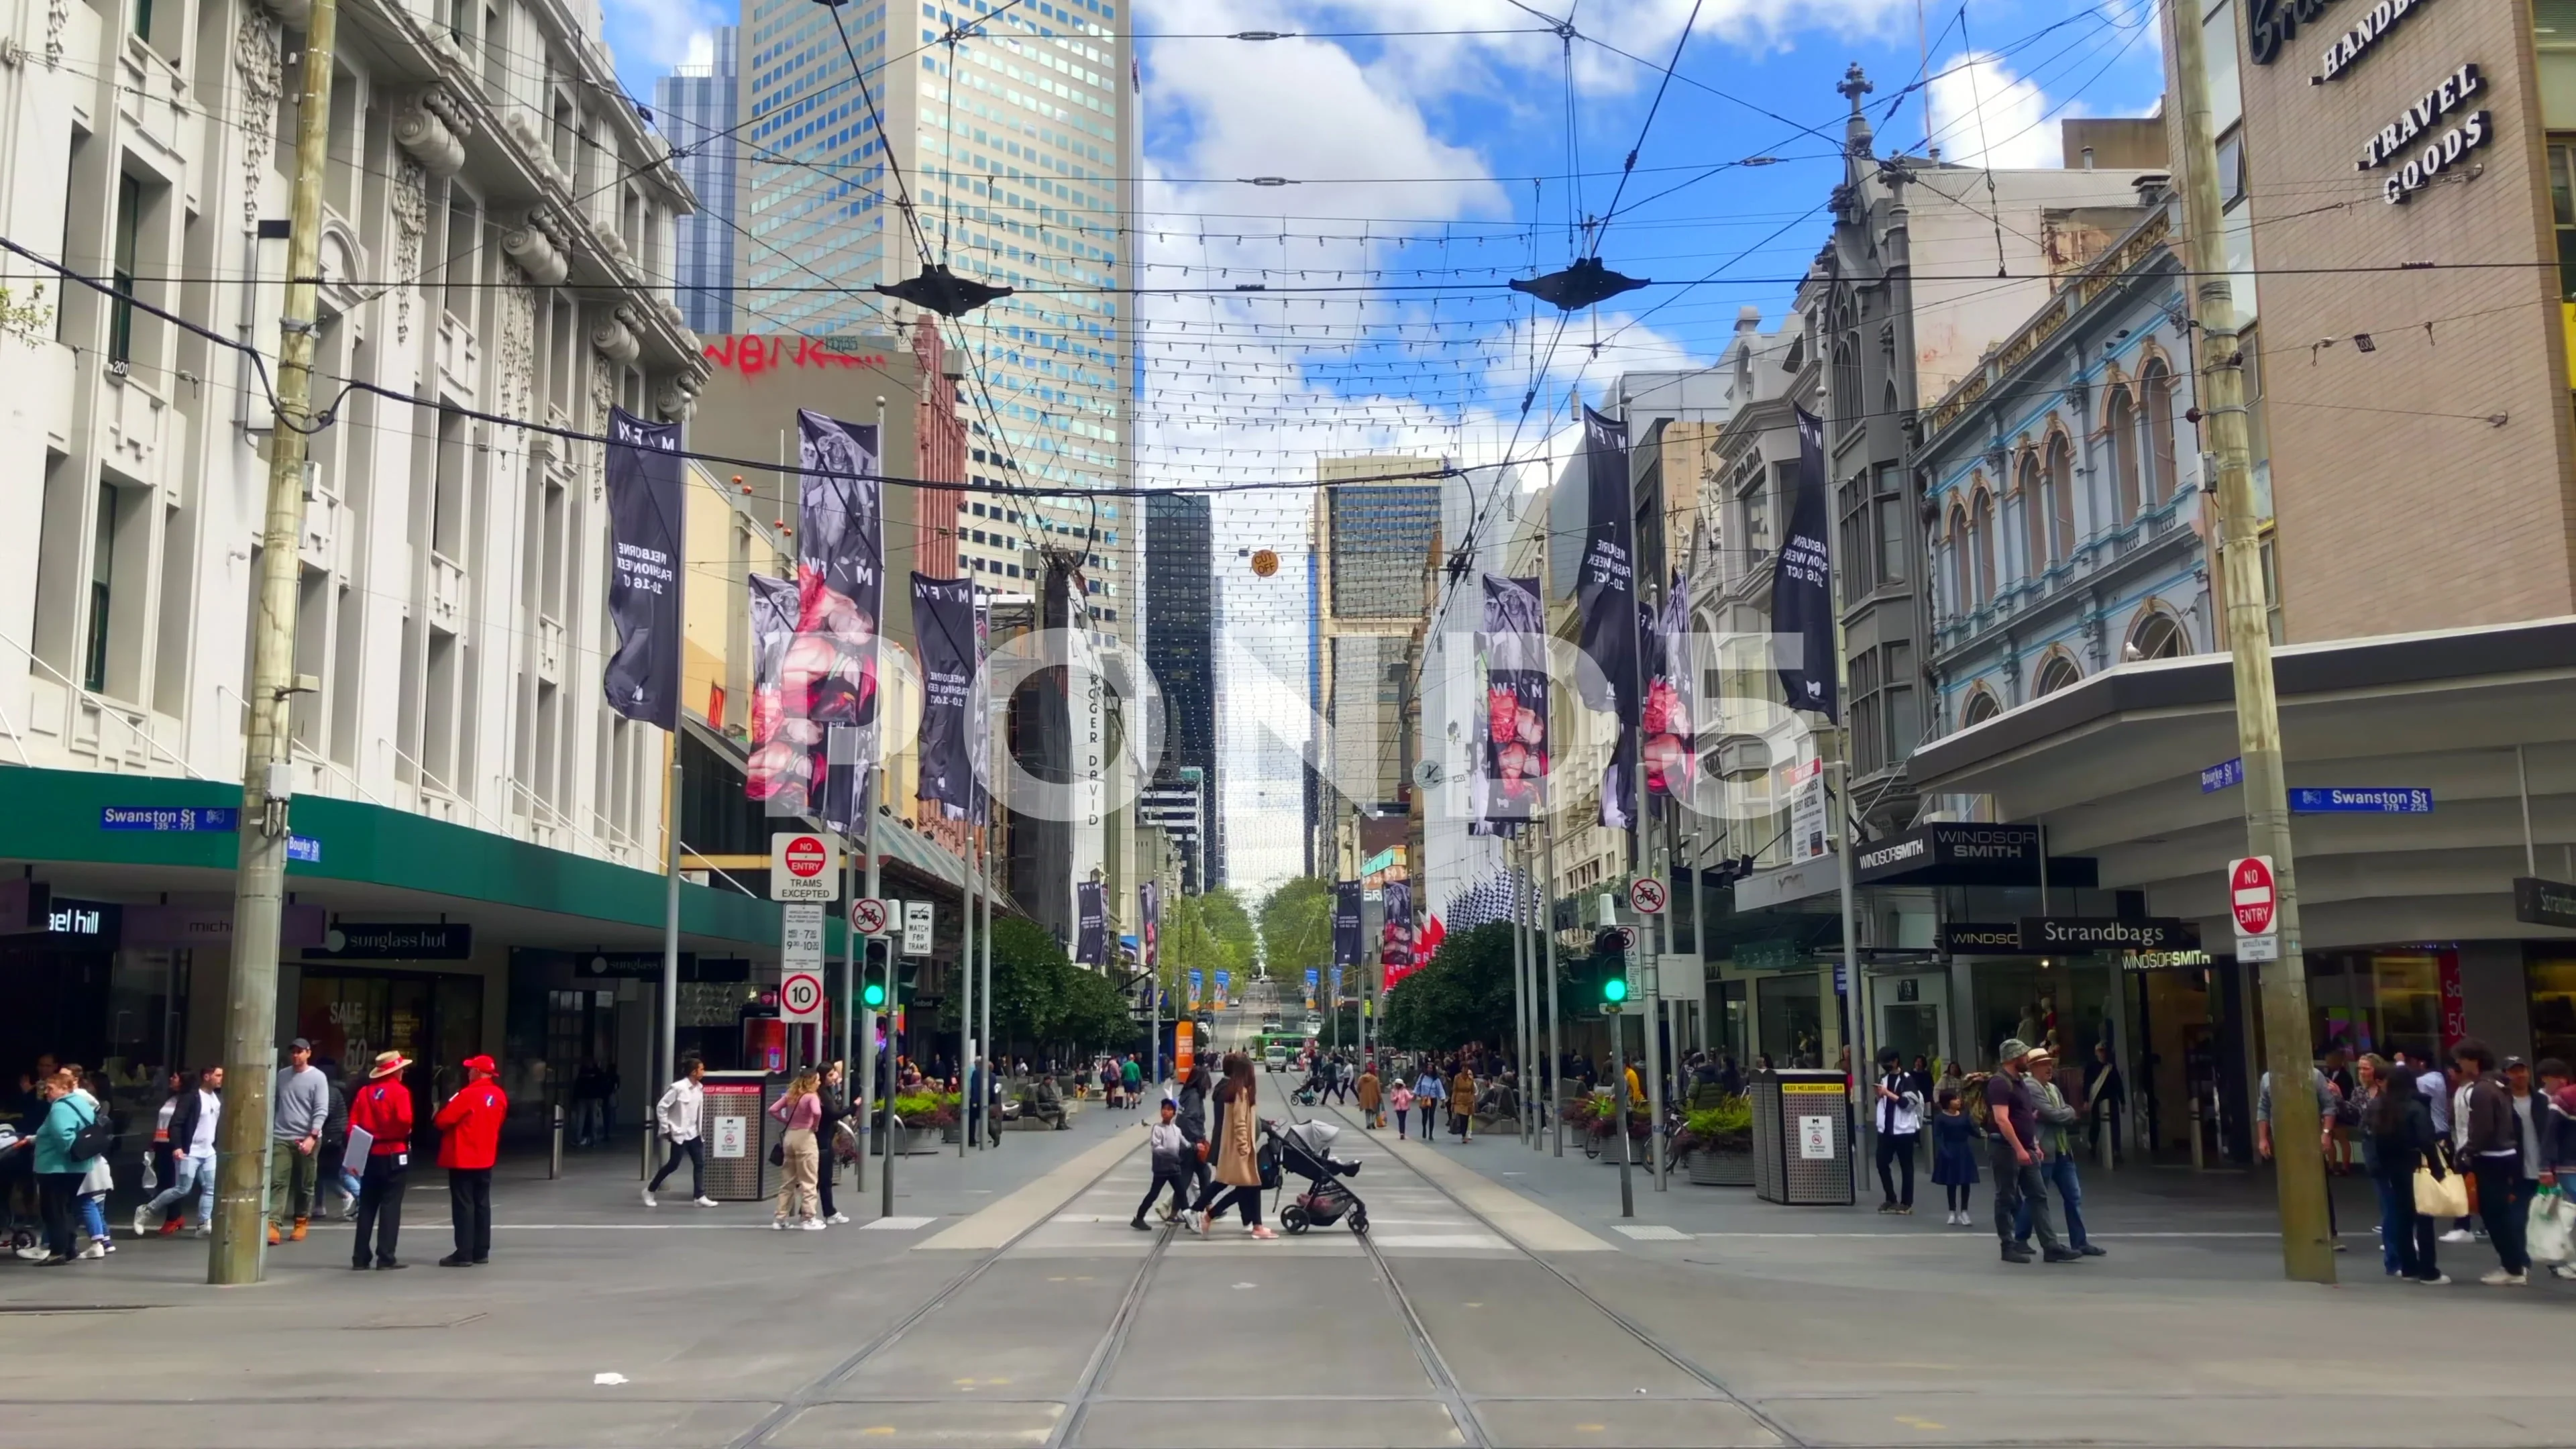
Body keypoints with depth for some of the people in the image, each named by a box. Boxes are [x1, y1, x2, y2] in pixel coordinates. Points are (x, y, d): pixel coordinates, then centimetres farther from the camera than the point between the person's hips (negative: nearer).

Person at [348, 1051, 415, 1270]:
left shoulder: (364, 1092, 5)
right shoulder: (400, 1092, -9)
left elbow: (353, 1124, 1)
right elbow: (404, 1121, -21)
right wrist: (404, 1137, 0)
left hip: (369, 1155, 5)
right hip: (394, 1155, -5)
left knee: (367, 1206, 11)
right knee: (390, 1206, -1)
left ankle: (361, 1258, 11)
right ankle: (386, 1258, -3)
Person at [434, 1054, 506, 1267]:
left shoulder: (468, 1094, -18)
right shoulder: (499, 1096, 4)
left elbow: (443, 1120, -16)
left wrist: (437, 1118, 5)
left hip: (462, 1159, -7)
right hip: (485, 1158, 7)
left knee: (463, 1205, -4)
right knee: (482, 1204, 11)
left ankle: (464, 1254, -5)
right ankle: (481, 1252, 14)